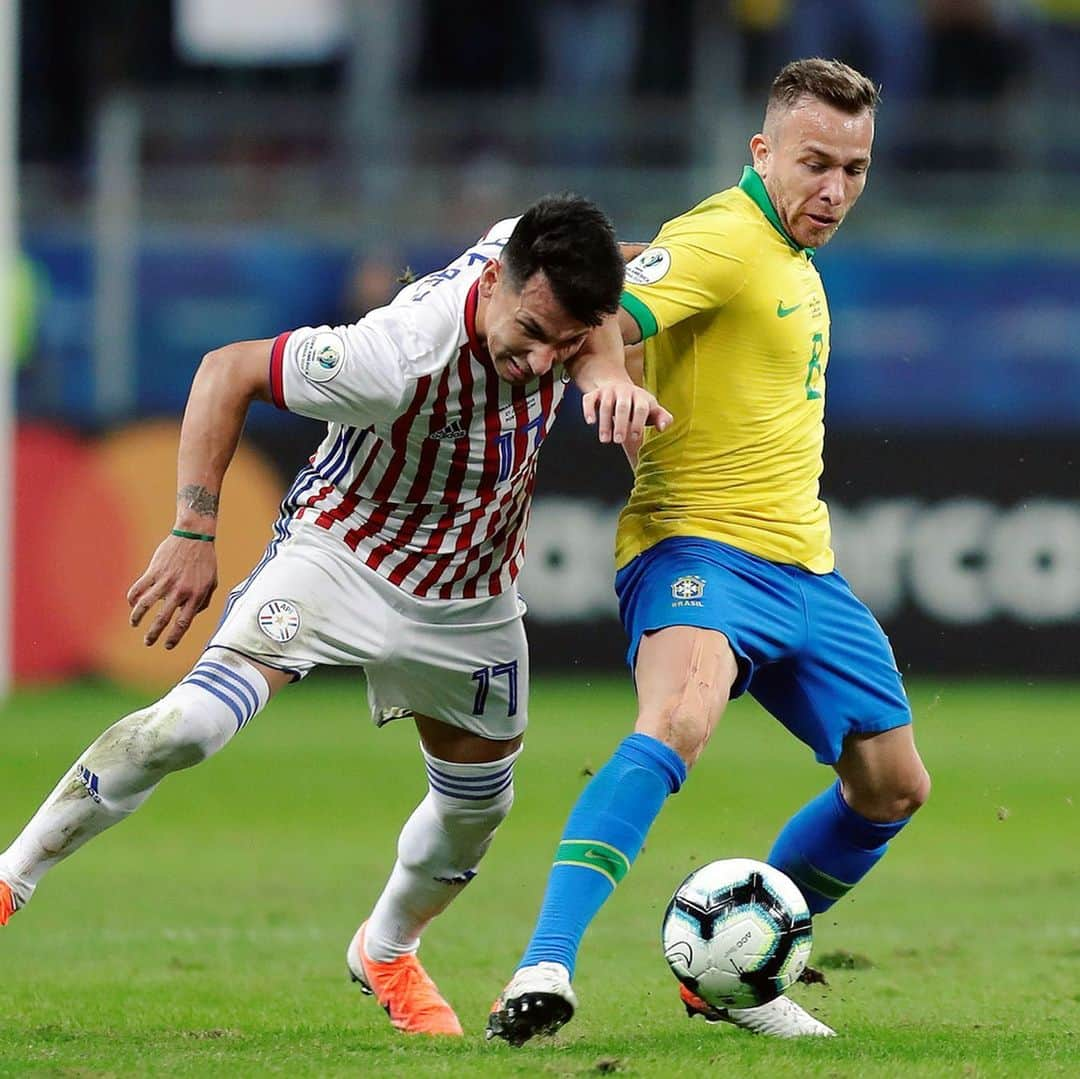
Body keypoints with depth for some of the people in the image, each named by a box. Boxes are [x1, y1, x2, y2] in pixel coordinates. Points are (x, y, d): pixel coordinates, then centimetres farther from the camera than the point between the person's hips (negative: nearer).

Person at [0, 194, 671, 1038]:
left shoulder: (543, 261, -24)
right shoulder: (397, 358, -36)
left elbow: (592, 318, -1)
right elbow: (227, 370, -25)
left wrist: (608, 373, -24)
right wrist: (195, 533, -27)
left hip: (472, 603, 6)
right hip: (341, 552, -6)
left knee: (477, 808, 15)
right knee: (192, 722, -24)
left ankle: (387, 952, 45)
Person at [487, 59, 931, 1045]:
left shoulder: (793, 258, 16)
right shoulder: (722, 242, -14)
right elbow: (601, 320, -31)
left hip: (803, 567, 10)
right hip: (700, 549, -10)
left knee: (892, 787, 14)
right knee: (679, 717, -36)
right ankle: (544, 971, -42)